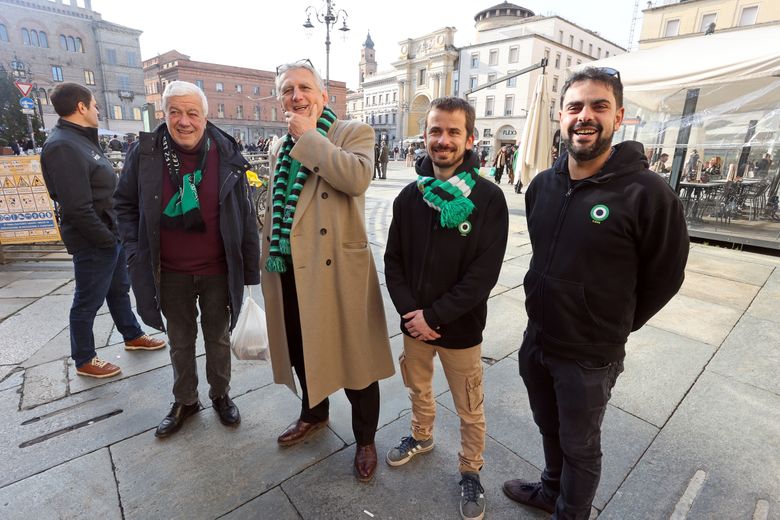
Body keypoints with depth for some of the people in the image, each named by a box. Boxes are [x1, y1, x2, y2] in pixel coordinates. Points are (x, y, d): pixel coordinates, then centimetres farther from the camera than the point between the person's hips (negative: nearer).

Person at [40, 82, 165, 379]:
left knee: (119, 290, 23)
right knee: (88, 302, 7)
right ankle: (84, 360, 25)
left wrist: (116, 234, 11)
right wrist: (107, 239, -16)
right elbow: (78, 209, -25)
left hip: (111, 235, 10)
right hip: (93, 243, -10)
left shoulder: (83, 140, 12)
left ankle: (132, 336, 42)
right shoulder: (62, 147, -20)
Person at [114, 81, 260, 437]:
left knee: (218, 337, 17)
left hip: (218, 271, -1)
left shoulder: (226, 155, -8)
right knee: (180, 341, 18)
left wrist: (249, 268, -5)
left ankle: (221, 395, 39)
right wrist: (136, 253, -4)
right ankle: (184, 401, 40)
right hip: (170, 274, 1)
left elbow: (244, 216, -5)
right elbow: (125, 204, 6)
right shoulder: (145, 151, -6)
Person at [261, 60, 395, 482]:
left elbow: (357, 177, -25)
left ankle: (365, 438, 31)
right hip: (290, 270, 7)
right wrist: (270, 261, 19)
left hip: (337, 269, -6)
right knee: (301, 350, 21)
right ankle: (313, 414, 48)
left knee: (353, 357, 6)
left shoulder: (354, 132, -2)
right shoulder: (280, 149, 16)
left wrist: (309, 135, -15)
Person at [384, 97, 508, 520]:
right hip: (414, 322, 4)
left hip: (461, 327, -3)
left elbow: (484, 273, -17)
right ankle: (421, 437, 53)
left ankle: (471, 471, 40)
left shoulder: (489, 198, -13)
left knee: (470, 411, 14)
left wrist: (434, 315, -17)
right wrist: (410, 313, -12)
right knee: (418, 389, 25)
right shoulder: (410, 196, -2)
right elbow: (393, 260, 0)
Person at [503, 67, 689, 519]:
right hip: (535, 340, 6)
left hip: (590, 356, -5)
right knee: (550, 429, 27)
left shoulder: (648, 194, -20)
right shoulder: (542, 185, -2)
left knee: (580, 447, 18)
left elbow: (665, 277, -8)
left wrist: (611, 327, 3)